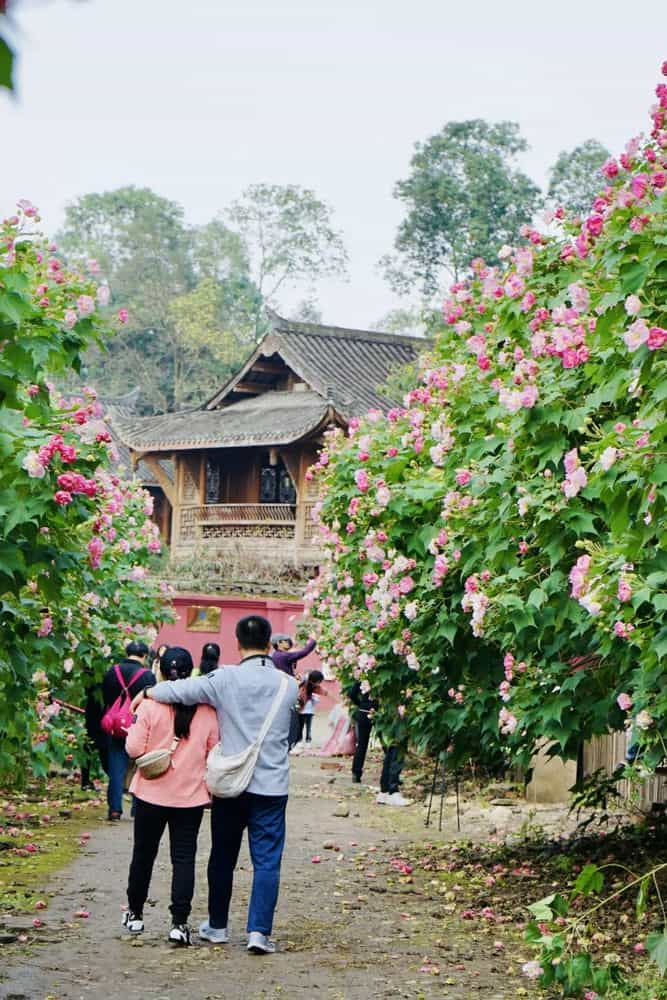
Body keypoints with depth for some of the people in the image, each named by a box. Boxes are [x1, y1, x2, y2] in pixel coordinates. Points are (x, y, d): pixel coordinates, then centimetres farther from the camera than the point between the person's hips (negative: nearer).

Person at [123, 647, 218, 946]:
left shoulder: (150, 705, -11)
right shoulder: (206, 710, -5)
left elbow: (135, 749, -11)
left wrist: (131, 732, 9)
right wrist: (212, 787, 15)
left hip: (152, 793, 0)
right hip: (191, 796, 0)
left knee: (144, 853, 15)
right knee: (184, 857, 4)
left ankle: (135, 913, 29)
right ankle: (179, 921, -4)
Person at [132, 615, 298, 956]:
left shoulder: (225, 680, -10)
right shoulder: (288, 685, -2)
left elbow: (178, 690, -12)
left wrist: (146, 693, 8)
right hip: (272, 786, 0)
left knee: (223, 858, 15)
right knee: (266, 861, 2)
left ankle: (217, 926, 26)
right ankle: (259, 930, -8)